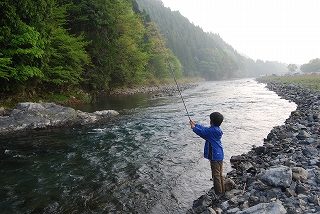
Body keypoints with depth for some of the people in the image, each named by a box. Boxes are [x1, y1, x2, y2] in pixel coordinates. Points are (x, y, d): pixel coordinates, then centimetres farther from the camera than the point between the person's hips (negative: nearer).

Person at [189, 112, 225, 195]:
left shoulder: (212, 131, -21)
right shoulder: (217, 129, 7)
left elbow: (202, 132, -11)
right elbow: (205, 129, 16)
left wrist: (193, 127, 5)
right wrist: (195, 124, 21)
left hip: (215, 156, -10)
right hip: (220, 155, 10)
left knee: (216, 175, 1)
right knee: (220, 174, 19)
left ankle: (218, 193, 11)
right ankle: (222, 190, 32)